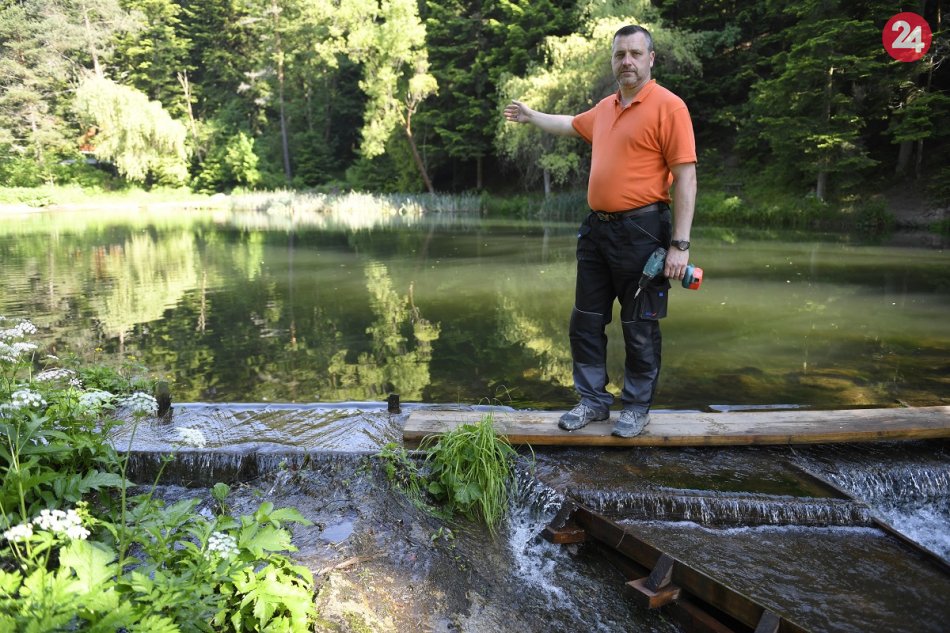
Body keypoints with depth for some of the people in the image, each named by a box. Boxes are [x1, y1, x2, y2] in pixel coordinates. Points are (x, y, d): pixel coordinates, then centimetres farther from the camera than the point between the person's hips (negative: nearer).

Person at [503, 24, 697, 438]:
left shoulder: (668, 106, -9)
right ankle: (593, 400, 25)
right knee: (586, 321, 11)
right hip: (597, 229, 8)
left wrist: (680, 244, -19)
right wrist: (530, 117, 46)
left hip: (641, 231, -7)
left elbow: (685, 177, -14)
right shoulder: (605, 108, 14)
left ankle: (637, 408, 20)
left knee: (639, 327, 3)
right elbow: (571, 126, 37)